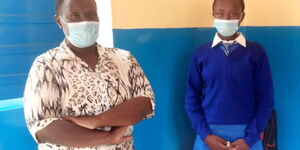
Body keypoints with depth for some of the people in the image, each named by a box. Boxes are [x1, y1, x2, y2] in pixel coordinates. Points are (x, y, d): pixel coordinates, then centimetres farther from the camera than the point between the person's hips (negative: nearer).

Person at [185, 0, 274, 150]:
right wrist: (205, 135, -7)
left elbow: (265, 99, -2)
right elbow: (192, 99, 1)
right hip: (210, 134, 1)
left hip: (246, 134, 0)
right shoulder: (200, 53, 0)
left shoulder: (256, 52, -2)